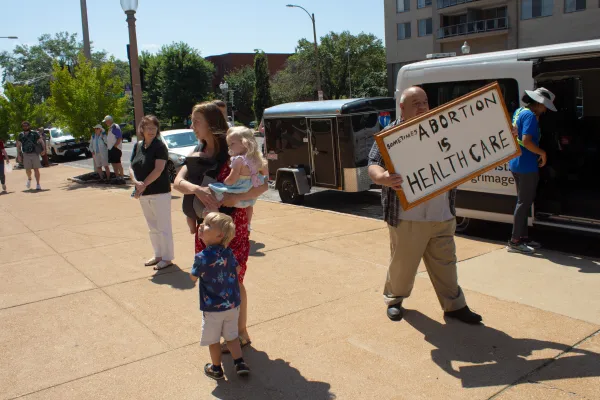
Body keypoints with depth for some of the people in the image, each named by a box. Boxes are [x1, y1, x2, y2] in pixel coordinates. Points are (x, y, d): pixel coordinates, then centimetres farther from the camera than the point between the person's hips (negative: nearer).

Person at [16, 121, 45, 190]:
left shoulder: (34, 133, 2)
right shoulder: (21, 135, 7)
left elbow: (41, 141, 0)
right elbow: (18, 146, 10)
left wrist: (44, 149, -16)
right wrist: (18, 155, 2)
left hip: (34, 154, -2)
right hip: (26, 155, 2)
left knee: (36, 169, -3)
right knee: (27, 170, 0)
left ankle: (38, 185, 2)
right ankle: (29, 179, 32)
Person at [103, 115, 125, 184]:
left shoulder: (115, 127, -12)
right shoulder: (109, 128, 17)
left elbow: (119, 138, -18)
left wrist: (114, 146, -19)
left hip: (115, 148, -10)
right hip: (110, 149, 10)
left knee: (118, 163, -9)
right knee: (113, 163, 11)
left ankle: (122, 178, -6)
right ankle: (117, 177, 17)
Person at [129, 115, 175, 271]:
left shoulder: (160, 146, -10)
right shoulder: (138, 146, 9)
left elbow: (158, 170, -18)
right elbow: (132, 167, 7)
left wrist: (144, 185, -19)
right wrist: (136, 182, -12)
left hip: (159, 193, -7)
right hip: (144, 194, 7)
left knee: (163, 227, 1)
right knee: (153, 228, 17)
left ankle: (167, 258, 12)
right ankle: (158, 255, 30)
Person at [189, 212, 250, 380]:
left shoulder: (202, 257, -23)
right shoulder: (228, 252, -8)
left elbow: (193, 277, -6)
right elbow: (237, 269, 9)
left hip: (213, 308, -4)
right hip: (233, 304, 4)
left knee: (213, 339, 16)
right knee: (231, 336, 22)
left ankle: (216, 368, 30)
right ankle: (240, 363, 20)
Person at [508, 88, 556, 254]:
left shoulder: (519, 111, 13)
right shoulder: (530, 115, -16)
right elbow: (526, 141, -25)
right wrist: (542, 153, -13)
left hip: (516, 164, 10)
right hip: (526, 165, -10)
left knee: (524, 201, 16)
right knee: (524, 202, -4)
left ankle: (523, 237, 24)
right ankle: (515, 241, 0)